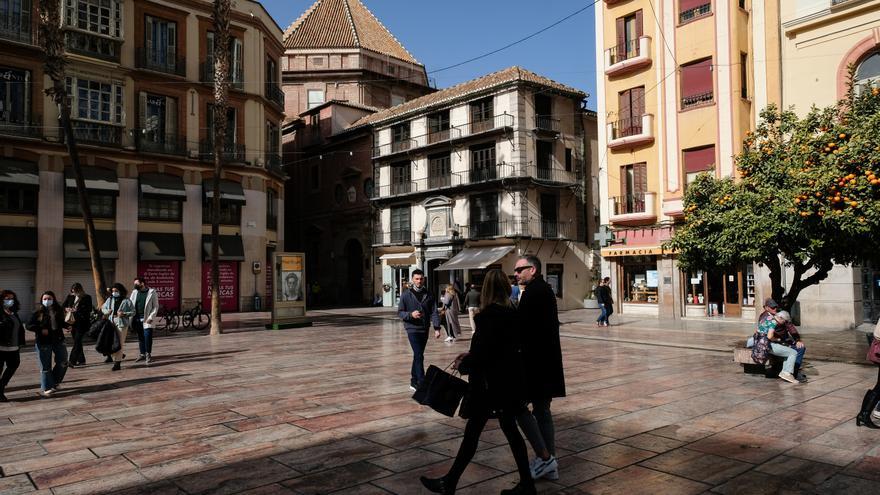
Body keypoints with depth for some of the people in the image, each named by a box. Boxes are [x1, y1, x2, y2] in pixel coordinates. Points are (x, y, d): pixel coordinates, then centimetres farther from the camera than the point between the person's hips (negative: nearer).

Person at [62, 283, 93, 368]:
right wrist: (66, 309, -7)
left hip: (82, 323, -6)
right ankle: (81, 360, 21)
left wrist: (76, 310, -18)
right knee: (77, 341, 11)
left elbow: (89, 309, -11)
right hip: (73, 322, 6)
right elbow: (63, 306, 15)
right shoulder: (70, 297, 10)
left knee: (77, 341, -13)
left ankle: (72, 361, -18)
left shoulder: (87, 298, -4)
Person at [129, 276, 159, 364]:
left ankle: (148, 354, 5)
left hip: (147, 319, -4)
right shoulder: (134, 292, 9)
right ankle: (142, 354, 23)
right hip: (137, 319, 4)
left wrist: (151, 317, -12)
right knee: (140, 338, 12)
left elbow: (156, 306, -3)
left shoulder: (152, 292, -3)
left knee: (147, 337, -8)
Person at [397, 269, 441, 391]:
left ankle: (414, 382, 24)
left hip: (425, 330, 4)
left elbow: (434, 312, 2)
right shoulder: (406, 294, -3)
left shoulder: (428, 295, 6)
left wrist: (437, 328, -9)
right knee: (419, 356, -12)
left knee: (418, 356, 13)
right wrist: (411, 314, -21)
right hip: (412, 329, -4)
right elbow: (399, 312, -2)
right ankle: (422, 384, -11)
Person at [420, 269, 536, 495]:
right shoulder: (512, 313, 5)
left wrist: (462, 365, -4)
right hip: (509, 381, 8)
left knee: (472, 432, 3)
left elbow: (482, 354, -21)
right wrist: (470, 356, 17)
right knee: (510, 429, 15)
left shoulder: (488, 315, -20)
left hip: (490, 383, -8)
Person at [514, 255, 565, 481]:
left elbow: (521, 325, -22)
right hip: (546, 361, 10)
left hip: (534, 361, -10)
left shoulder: (533, 292, -17)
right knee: (541, 410, 15)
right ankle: (549, 462, 21)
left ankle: (544, 457, 2)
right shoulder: (545, 289, 15)